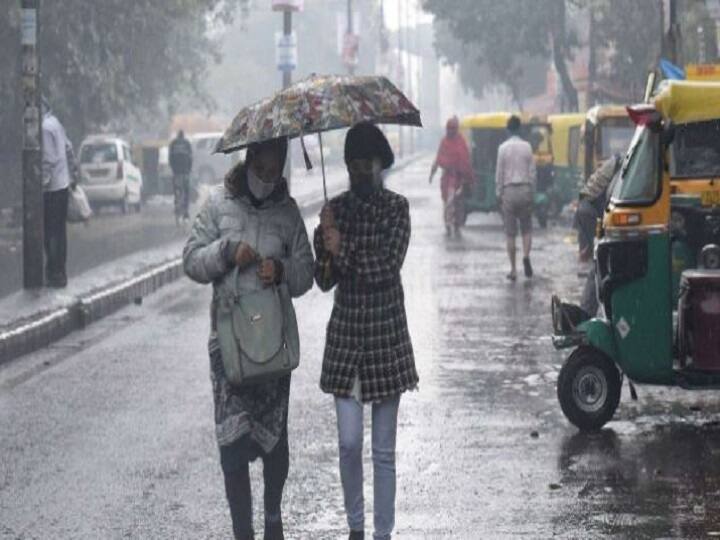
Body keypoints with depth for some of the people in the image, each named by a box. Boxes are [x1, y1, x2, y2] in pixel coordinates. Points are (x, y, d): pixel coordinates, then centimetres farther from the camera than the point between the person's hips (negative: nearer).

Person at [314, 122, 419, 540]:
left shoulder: (396, 207, -4)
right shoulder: (336, 210, 4)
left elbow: (388, 267, -15)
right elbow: (324, 280, -2)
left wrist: (343, 250, -17)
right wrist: (328, 249, -20)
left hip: (387, 334, -2)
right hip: (346, 334, 2)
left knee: (384, 451, 3)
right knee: (349, 443, 1)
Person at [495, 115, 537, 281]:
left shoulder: (503, 148, -4)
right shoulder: (527, 147, 0)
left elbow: (499, 173, -3)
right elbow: (533, 172, 2)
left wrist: (498, 194, 6)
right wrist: (532, 192, 10)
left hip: (509, 191, -1)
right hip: (525, 189, 1)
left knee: (510, 232, 3)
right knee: (527, 228, 12)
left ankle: (513, 269, 2)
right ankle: (526, 255, -15)